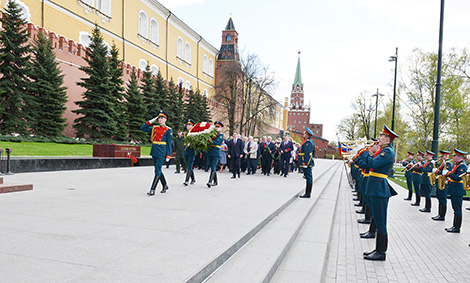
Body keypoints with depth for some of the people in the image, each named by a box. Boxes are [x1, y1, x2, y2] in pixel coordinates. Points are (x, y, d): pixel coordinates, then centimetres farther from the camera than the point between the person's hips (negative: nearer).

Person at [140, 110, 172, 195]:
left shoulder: (168, 130, -2)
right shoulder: (154, 128, 12)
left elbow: (169, 144, -4)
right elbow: (142, 128, 12)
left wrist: (168, 155, -8)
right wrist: (151, 121, 6)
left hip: (161, 152, -6)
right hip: (154, 151, 6)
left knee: (157, 171, -8)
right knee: (158, 170, 13)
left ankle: (152, 189, -6)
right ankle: (165, 186, 28)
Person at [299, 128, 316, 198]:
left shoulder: (308, 142, -16)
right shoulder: (309, 141, 17)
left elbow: (307, 154, -21)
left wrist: (305, 163, -22)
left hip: (306, 163, -11)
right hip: (308, 163, 11)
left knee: (308, 178, -7)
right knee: (308, 177, 11)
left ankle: (308, 194, -5)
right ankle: (307, 193, 16)